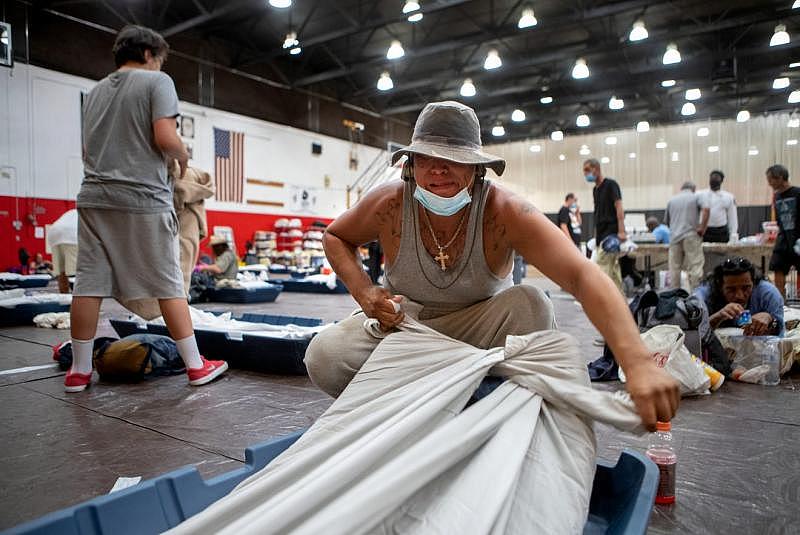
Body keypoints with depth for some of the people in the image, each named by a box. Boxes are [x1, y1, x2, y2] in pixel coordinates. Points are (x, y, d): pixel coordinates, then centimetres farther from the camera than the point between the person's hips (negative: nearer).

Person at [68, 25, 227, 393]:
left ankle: (79, 370, 13)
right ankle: (195, 365, 6)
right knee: (168, 284, -1)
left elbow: (89, 148, 25)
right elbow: (165, 138, -11)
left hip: (94, 198, 6)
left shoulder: (95, 92, 21)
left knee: (89, 283, 6)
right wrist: (183, 157, 7)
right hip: (143, 198, -6)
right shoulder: (156, 82, 1)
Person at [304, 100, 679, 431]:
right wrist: (365, 293, -18)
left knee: (531, 305, -32)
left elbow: (582, 275, -39)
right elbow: (335, 237, 1)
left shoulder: (505, 213, -27)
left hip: (481, 328, -1)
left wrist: (637, 362, -55)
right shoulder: (389, 205, -20)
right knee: (324, 357, -24)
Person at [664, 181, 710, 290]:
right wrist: (702, 228, -7)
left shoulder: (671, 200, 17)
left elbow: (666, 221, 19)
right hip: (691, 236, -3)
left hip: (674, 237, 4)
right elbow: (706, 209, -12)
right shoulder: (696, 197, 6)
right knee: (695, 266, -3)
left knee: (674, 268, 7)